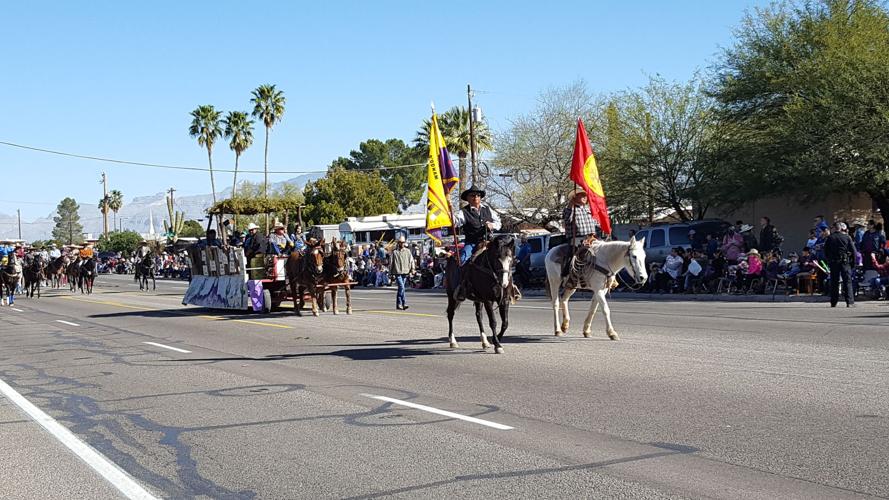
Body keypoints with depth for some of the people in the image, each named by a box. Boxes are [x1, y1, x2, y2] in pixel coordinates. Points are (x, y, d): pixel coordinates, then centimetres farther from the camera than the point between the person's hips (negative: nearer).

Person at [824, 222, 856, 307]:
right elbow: (853, 251, -3)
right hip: (845, 262, -2)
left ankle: (833, 302, 7)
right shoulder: (847, 237, -3)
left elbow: (825, 251, 5)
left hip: (833, 262, 2)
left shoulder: (830, 238, 3)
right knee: (847, 282, 0)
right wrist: (852, 261, 7)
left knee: (834, 282, 7)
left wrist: (828, 260, 14)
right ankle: (850, 302, -7)